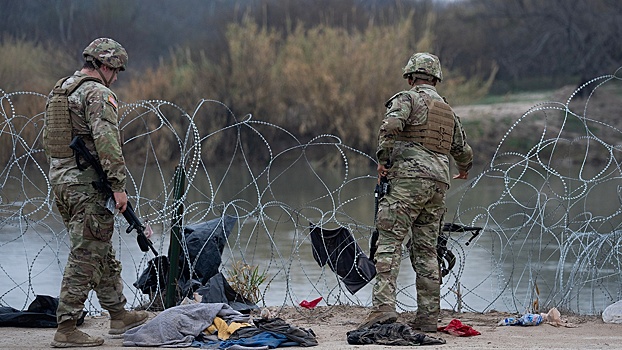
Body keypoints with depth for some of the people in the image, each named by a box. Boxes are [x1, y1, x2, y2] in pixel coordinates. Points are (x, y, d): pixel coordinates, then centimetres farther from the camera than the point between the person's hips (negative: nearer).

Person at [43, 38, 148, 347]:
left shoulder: (61, 88, 16)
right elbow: (106, 141, -23)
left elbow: (51, 137, 21)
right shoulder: (98, 93, -13)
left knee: (102, 253, 19)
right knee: (85, 257, -6)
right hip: (88, 184, -9)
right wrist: (118, 185, -21)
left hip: (60, 179, 9)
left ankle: (119, 315, 29)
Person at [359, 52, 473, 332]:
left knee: (390, 243, -11)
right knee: (425, 250, 9)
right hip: (438, 185, 7)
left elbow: (390, 126, -18)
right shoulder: (448, 112, 24)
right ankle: (428, 316, 5)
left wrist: (383, 159, -9)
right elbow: (463, 151, 33)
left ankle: (384, 306, -25)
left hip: (409, 180, -7)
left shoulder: (407, 99, 2)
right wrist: (464, 169, 54)